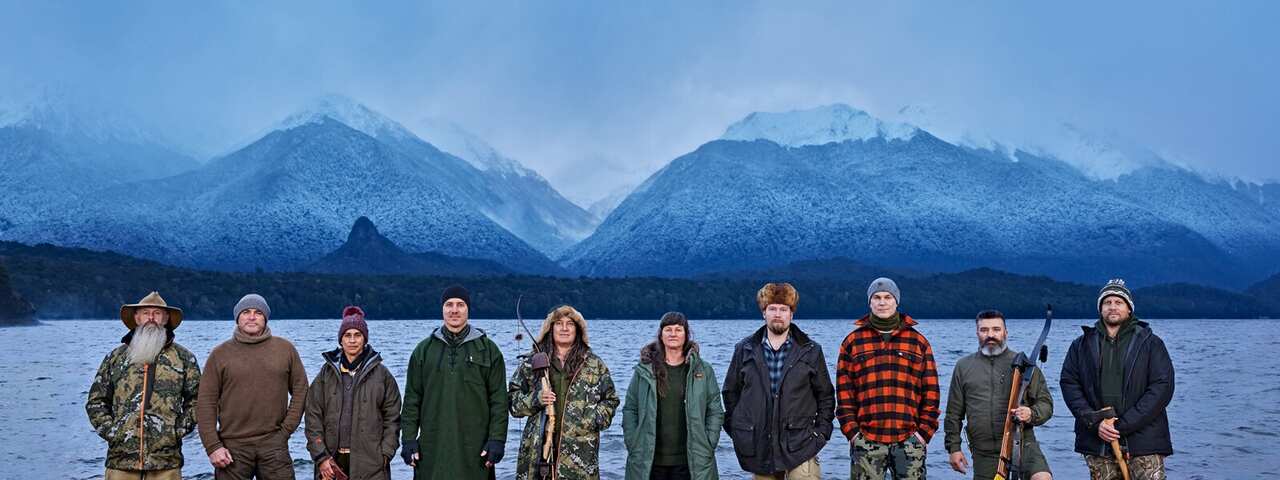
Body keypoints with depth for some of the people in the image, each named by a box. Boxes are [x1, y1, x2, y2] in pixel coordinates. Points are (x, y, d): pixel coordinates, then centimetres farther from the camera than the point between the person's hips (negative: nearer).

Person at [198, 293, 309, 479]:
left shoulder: (285, 349, 7)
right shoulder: (220, 354, 5)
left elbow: (300, 390, 11)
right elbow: (206, 403, 2)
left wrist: (287, 428, 1)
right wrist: (213, 446, -5)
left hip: (274, 444, 1)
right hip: (233, 446, 0)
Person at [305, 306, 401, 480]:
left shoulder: (381, 374, 5)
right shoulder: (326, 373, 10)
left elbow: (392, 419, 5)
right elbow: (313, 417, 6)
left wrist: (385, 454, -4)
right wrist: (321, 457, -2)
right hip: (331, 461, 2)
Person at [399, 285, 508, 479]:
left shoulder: (488, 349, 6)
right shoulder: (424, 349, 11)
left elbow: (499, 400, 2)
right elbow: (412, 399, 10)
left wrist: (497, 440, -6)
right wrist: (408, 439, 2)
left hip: (474, 449, -1)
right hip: (433, 449, 1)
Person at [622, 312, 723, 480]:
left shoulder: (703, 371, 6)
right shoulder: (644, 371, 6)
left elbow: (715, 412, 7)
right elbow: (629, 410, 7)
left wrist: (707, 446, -2)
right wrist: (632, 446, -2)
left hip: (690, 462, 0)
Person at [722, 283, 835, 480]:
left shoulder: (811, 351, 6)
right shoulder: (745, 350, 8)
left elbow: (825, 395, 10)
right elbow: (731, 392, 14)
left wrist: (821, 431, 1)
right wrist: (735, 430, 8)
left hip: (800, 447, -2)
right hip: (759, 447, 2)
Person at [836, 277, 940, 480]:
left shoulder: (918, 342, 9)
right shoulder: (853, 342, 7)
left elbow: (931, 392, 7)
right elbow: (844, 392, 4)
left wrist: (925, 432, -1)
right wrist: (852, 432, -4)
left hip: (909, 441, 1)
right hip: (866, 442, 0)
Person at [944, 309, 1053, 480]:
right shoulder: (963, 366, 12)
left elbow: (1045, 403, 7)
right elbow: (954, 413, 14)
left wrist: (1032, 414, -15)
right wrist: (953, 447, 8)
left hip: (1022, 445, -2)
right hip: (983, 453, 2)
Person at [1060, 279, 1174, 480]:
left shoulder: (1150, 343, 5)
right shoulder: (1082, 345, 12)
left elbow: (1163, 387, -4)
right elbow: (1068, 383, 5)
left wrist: (1122, 425, -12)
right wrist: (1094, 422, -10)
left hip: (1144, 441, -2)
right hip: (1096, 442, 2)